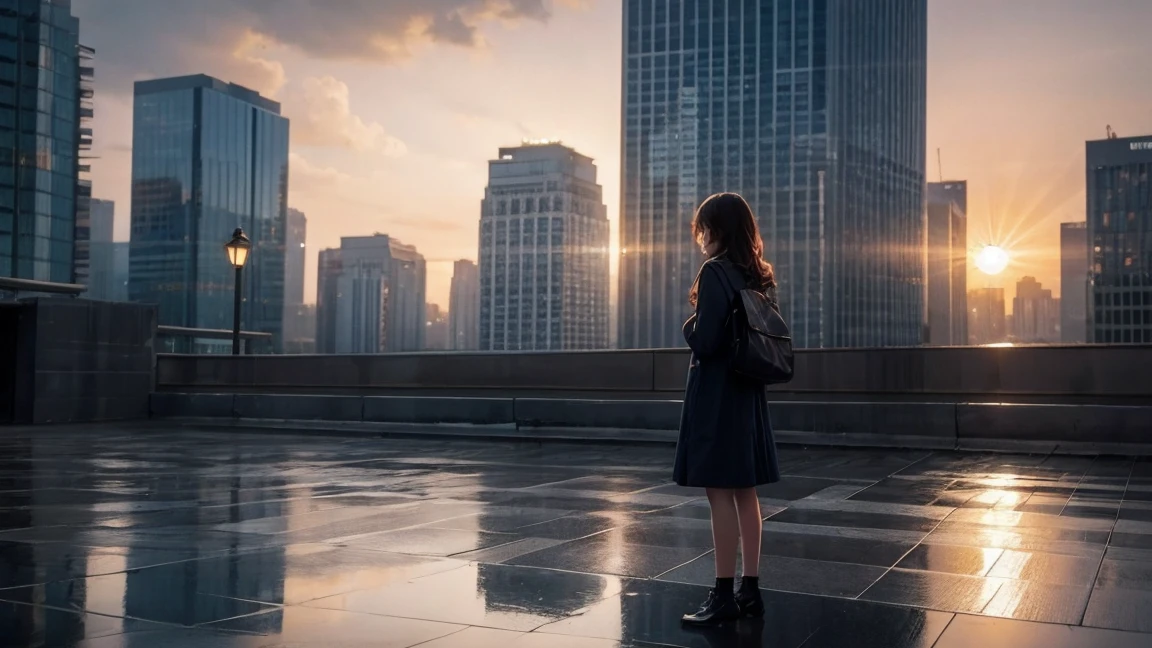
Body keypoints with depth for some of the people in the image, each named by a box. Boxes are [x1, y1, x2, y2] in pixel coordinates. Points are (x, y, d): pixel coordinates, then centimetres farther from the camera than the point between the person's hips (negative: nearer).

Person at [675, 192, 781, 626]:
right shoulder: (760, 275, 11)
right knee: (745, 492, 11)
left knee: (720, 493, -5)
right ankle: (750, 589, 17)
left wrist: (689, 325, 1)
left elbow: (704, 342, -19)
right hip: (748, 392, 9)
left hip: (715, 393, -8)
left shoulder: (715, 272, -13)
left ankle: (725, 595, -1)